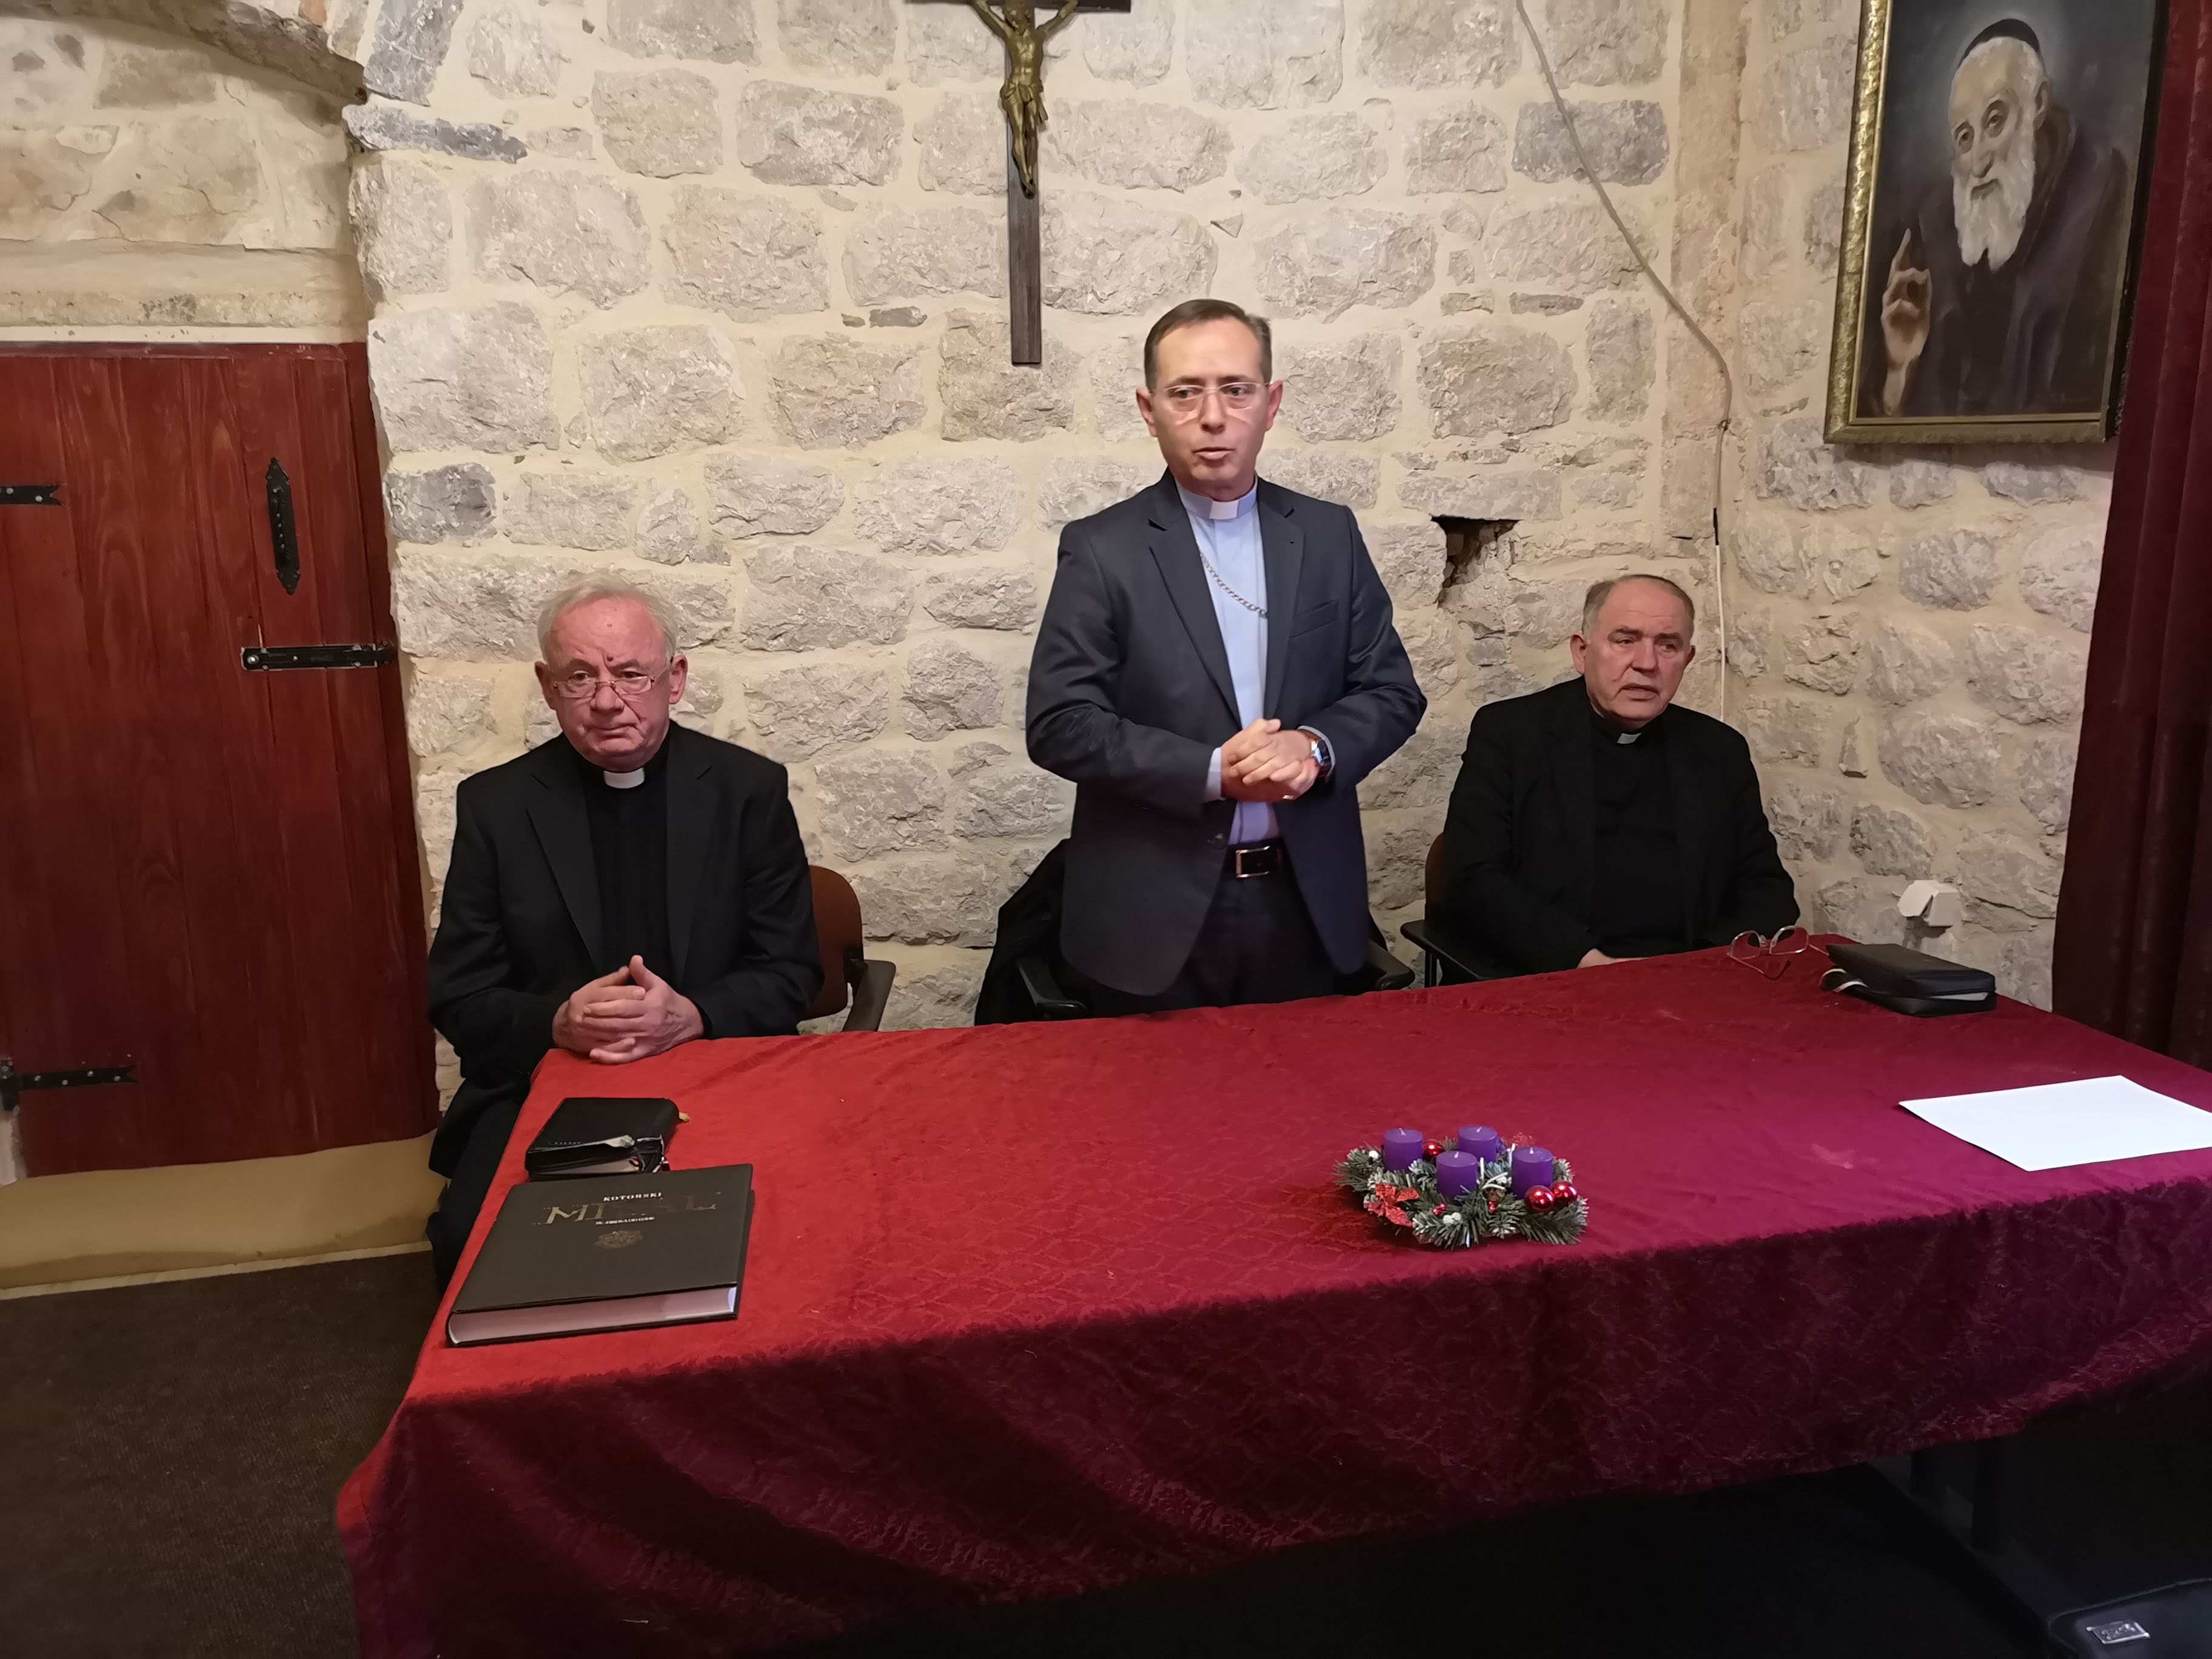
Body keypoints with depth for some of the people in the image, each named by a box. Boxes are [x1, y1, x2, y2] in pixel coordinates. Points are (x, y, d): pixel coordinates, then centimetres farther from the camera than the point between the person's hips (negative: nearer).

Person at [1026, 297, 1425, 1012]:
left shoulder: (1330, 534, 5)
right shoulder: (1101, 549, -5)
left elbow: (1392, 692, 6)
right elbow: (1060, 724, -10)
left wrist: (1315, 747, -15)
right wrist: (1211, 772, -20)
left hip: (1307, 902, 3)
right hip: (1155, 914, -3)